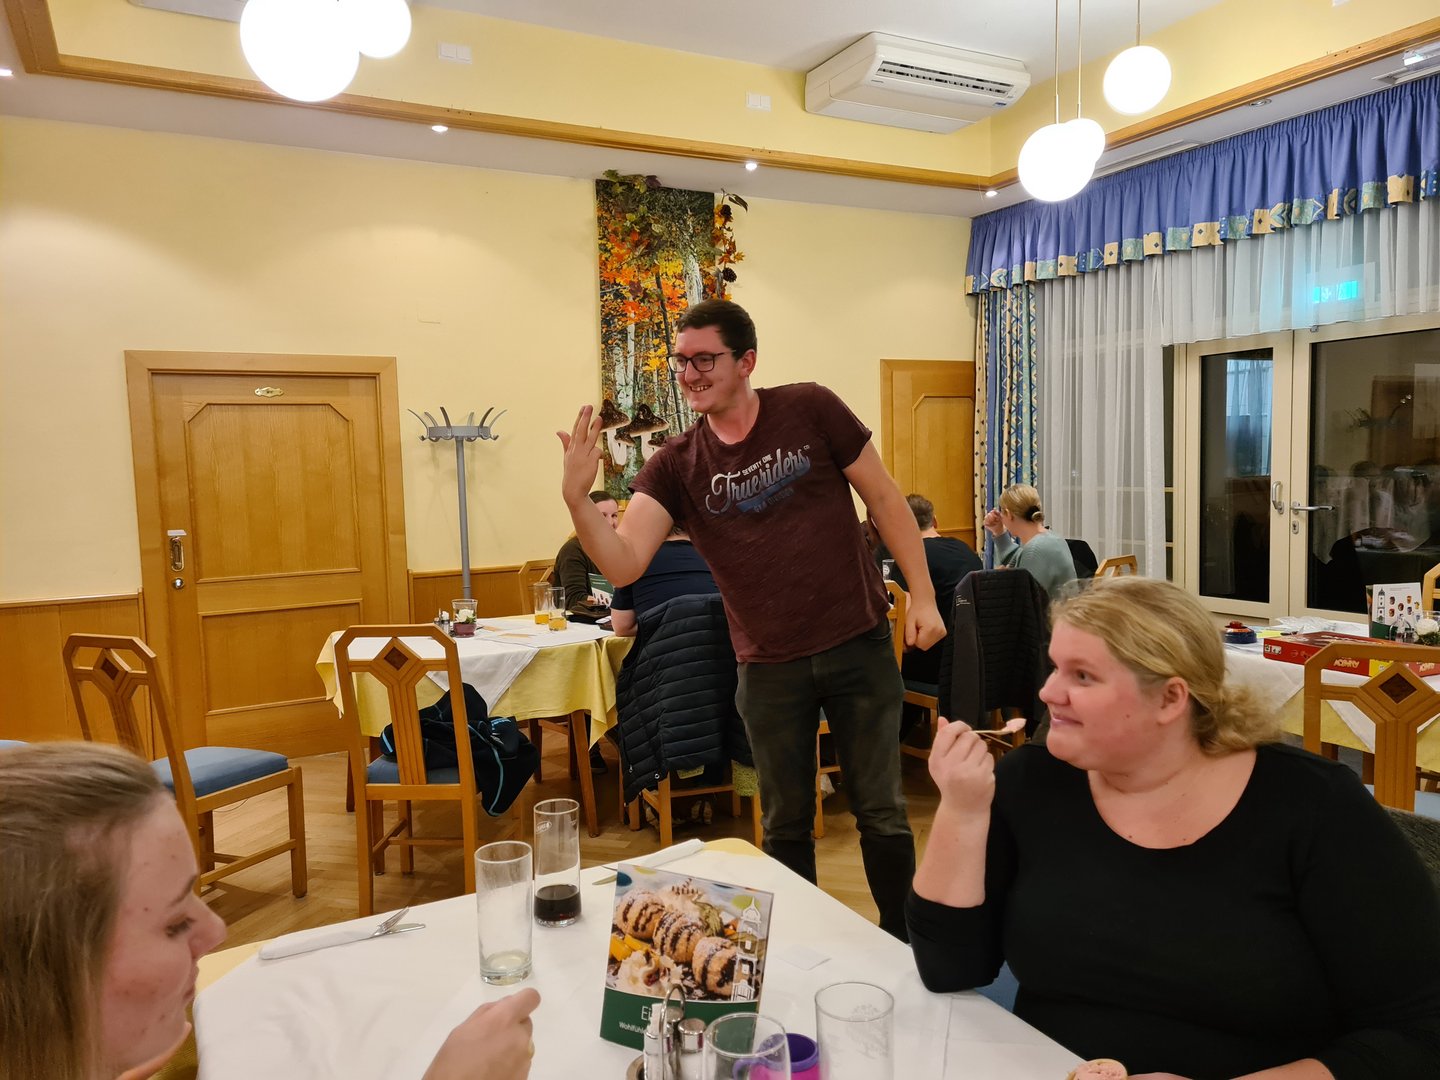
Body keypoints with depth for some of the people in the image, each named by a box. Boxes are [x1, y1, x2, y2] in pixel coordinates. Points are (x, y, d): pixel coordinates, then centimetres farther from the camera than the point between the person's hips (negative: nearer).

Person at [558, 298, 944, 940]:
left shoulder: (810, 410, -5)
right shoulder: (675, 467, -1)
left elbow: (884, 498, 0)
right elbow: (623, 566, -12)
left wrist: (923, 596, -4)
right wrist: (576, 497, -29)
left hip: (859, 646, -1)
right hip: (768, 667, 2)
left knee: (881, 812, 10)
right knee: (785, 825, 15)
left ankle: (901, 941, 32)